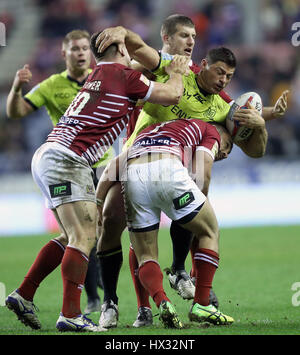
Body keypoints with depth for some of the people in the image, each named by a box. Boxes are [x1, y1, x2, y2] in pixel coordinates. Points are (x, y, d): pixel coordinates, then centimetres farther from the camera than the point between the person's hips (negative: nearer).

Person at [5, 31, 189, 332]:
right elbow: (172, 95, -2)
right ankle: (70, 315, -22)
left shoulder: (98, 76, 22)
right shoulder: (122, 76, -3)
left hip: (48, 157, 10)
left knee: (74, 237, 15)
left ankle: (23, 296, 14)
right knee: (84, 237, -15)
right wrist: (176, 73, 19)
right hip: (66, 159, -10)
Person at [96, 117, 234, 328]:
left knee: (146, 256, 15)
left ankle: (162, 302, -13)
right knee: (210, 232, 17)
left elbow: (113, 167, 29)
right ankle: (201, 305, 10)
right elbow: (203, 174, 9)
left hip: (131, 177, 4)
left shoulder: (151, 131, 40)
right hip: (167, 170, -4)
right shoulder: (210, 132, 26)